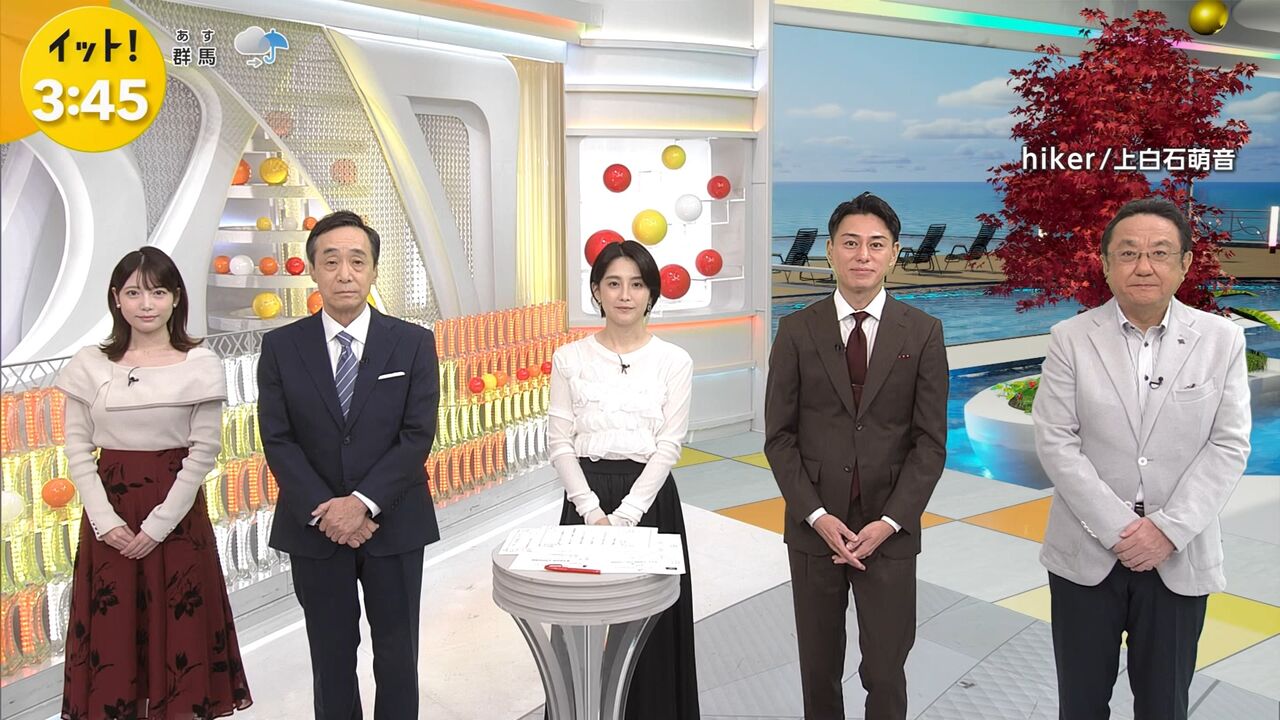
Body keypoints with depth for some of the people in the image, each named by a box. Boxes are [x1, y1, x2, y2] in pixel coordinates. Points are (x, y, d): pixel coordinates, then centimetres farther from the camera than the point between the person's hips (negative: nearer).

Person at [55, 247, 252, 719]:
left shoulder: (200, 365, -4)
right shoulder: (90, 365, 2)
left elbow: (204, 450, -7)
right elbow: (77, 450, 2)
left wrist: (158, 525, -11)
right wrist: (104, 519, -8)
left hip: (177, 511, -2)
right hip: (110, 514, 2)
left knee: (178, 623, 6)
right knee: (112, 629, 9)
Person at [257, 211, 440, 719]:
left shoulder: (413, 343, -3)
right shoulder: (281, 347, 0)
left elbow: (418, 436, -8)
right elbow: (278, 441, -4)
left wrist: (363, 503, -17)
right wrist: (325, 511, -14)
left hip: (393, 524, 0)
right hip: (314, 527, 1)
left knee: (397, 655, 10)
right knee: (331, 657, 13)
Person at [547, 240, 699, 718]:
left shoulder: (674, 361, 0)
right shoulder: (570, 359, 2)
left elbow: (669, 446, -5)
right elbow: (559, 442, 0)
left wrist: (624, 516, -13)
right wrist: (593, 511, -11)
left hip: (650, 498, 0)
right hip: (586, 499, 1)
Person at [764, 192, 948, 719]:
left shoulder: (922, 332, -1)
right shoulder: (797, 331, 0)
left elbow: (930, 441, -2)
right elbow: (779, 436, 0)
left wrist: (888, 523, -10)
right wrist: (817, 516, -9)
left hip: (890, 531, 0)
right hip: (814, 527, 1)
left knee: (885, 672, 4)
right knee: (819, 668, 12)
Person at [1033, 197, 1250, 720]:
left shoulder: (1222, 340, 0)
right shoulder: (1071, 339, -3)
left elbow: (1229, 446, -3)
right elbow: (1055, 442, -7)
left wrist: (1169, 529, -13)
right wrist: (1117, 529, -13)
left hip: (1180, 558, 1)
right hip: (1086, 554, 0)